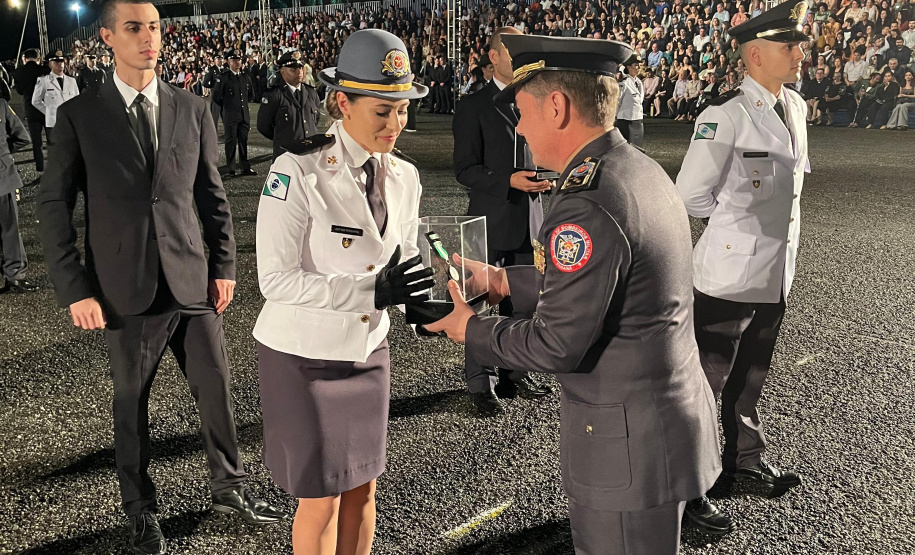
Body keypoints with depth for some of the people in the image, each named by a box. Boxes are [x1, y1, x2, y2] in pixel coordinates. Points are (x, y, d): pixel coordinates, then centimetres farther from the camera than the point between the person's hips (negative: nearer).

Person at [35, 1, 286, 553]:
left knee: (216, 389, 11)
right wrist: (74, 290, -6)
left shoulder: (193, 109, 4)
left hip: (193, 280, 2)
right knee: (132, 402, 11)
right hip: (126, 289, -2)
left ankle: (231, 486, 33)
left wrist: (224, 265, 5)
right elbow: (54, 207, -1)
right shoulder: (79, 116, -3)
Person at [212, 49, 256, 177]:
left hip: (244, 115, 4)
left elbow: (251, 95, 23)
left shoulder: (245, 77, 12)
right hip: (230, 115, -4)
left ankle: (245, 168, 14)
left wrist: (243, 103, 15)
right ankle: (231, 169, 4)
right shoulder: (223, 78, -4)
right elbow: (216, 97, -3)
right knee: (231, 141, 0)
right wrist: (226, 106, 6)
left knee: (243, 141, 9)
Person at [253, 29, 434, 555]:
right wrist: (372, 291, -30)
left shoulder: (404, 176, -2)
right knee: (321, 501, 9)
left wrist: (421, 292, -13)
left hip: (368, 351, 5)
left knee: (363, 490, 17)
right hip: (305, 358, -5)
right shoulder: (298, 172, -20)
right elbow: (276, 279, -21)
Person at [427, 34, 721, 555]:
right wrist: (506, 281, 13)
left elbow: (555, 347, -22)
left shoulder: (587, 208, -28)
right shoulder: (641, 169, 3)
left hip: (630, 444, -9)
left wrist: (470, 328, -6)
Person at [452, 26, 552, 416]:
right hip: (493, 222, -5)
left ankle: (514, 371, 30)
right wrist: (509, 181, -23)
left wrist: (546, 176, -2)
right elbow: (465, 170, -10)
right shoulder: (473, 107, -6)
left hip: (531, 220, 6)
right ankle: (480, 383, 14)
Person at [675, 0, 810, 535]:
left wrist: (762, 214, 11)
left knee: (751, 376, 23)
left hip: (776, 274, 8)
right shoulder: (727, 114, -18)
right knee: (705, 380, 4)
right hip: (730, 275, -8)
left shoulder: (795, 107, 8)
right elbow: (691, 195, -16)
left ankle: (745, 458, 41)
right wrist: (740, 217, -4)